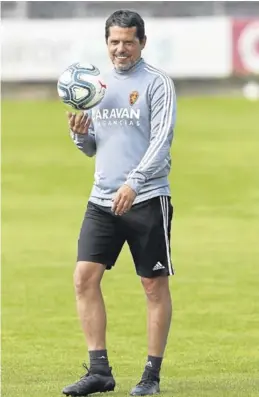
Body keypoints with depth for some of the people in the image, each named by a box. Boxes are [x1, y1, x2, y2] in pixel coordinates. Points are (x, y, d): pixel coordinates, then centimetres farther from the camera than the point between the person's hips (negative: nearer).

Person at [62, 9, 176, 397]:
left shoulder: (157, 83, -4)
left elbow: (161, 140, -13)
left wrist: (134, 182, -24)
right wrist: (80, 134, -4)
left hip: (147, 199, -5)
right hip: (103, 198, 6)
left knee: (155, 285, 0)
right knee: (85, 277, -4)